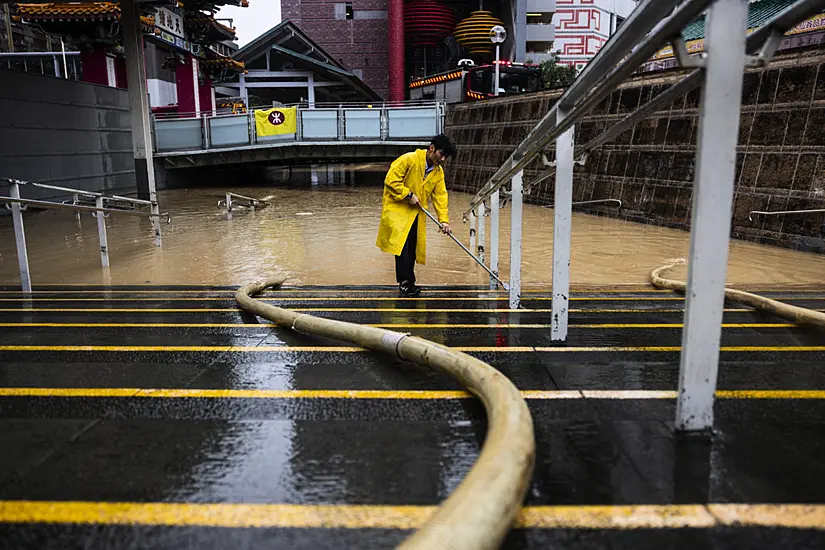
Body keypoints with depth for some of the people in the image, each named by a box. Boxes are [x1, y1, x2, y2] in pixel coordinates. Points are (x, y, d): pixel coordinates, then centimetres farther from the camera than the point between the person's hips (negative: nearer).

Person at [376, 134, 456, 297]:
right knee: (402, 244, -18)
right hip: (397, 208, -6)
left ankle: (407, 283, 17)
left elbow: (440, 196, 1)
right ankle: (406, 282, -12)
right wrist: (409, 194, -19)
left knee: (412, 248, 7)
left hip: (416, 213, 7)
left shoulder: (438, 172, 3)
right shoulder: (409, 159, -17)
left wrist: (444, 220, -9)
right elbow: (391, 180, -18)